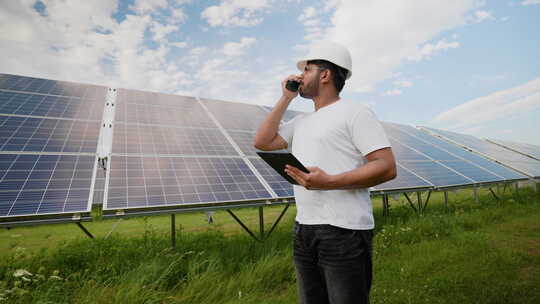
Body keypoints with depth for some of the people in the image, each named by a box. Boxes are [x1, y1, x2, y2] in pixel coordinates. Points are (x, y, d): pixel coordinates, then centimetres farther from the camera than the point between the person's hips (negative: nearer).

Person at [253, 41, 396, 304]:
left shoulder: (353, 112, -5)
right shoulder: (302, 121, 17)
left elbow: (387, 167, -12)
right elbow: (262, 142, 11)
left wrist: (330, 182, -24)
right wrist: (285, 98, 11)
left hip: (343, 231, -7)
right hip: (304, 230, 7)